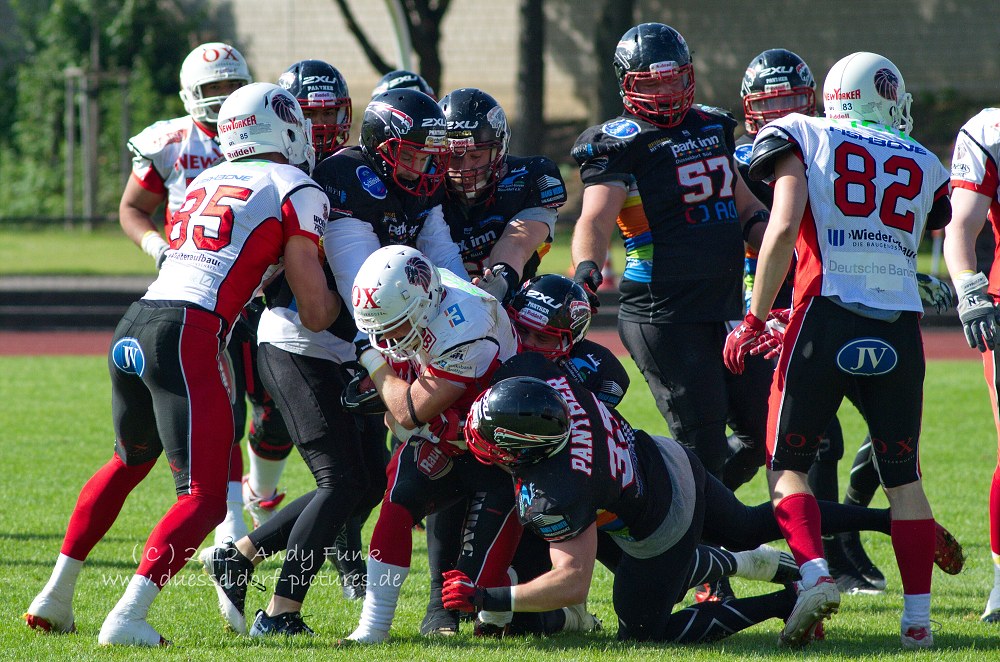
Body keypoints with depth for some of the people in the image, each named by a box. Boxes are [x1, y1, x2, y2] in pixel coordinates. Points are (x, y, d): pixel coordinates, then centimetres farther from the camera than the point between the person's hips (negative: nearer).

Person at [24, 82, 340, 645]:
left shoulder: (203, 184, 23)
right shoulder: (298, 193, 4)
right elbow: (316, 315, 3)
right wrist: (340, 296, 22)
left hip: (132, 330, 7)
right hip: (188, 337, -7)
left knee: (131, 461, 31)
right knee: (205, 497, -3)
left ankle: (56, 598, 31)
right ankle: (128, 617, -19)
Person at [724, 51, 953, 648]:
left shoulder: (806, 139, 5)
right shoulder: (923, 166, 16)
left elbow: (784, 228, -7)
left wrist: (754, 320, -3)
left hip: (827, 318, -3)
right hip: (900, 327, 3)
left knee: (789, 465, 8)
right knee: (903, 477, 14)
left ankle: (814, 573, -16)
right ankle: (918, 616, 9)